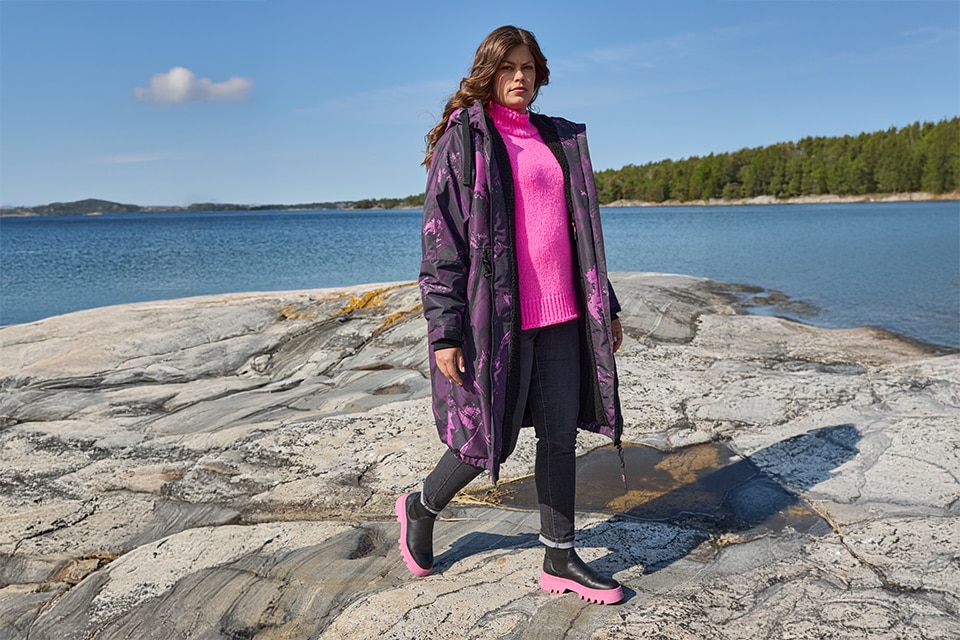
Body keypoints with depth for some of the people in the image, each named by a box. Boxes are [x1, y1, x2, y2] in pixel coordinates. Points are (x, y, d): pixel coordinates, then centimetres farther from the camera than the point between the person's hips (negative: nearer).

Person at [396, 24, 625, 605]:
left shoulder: (559, 139, 16)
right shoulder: (463, 139, -3)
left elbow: (581, 231, 21)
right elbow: (441, 241, -9)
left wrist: (606, 306, 18)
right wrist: (444, 332, -15)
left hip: (559, 313, 6)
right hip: (496, 316, -6)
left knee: (561, 432, 8)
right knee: (491, 438, 2)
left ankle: (560, 561, 22)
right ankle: (421, 508, 31)